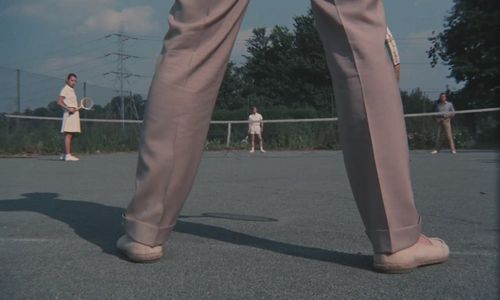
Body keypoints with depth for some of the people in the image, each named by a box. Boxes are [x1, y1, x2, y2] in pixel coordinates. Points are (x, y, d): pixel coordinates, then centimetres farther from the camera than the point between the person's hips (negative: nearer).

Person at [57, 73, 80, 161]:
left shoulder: (72, 90, 21)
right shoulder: (65, 89, -5)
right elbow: (59, 102, -14)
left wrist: (76, 109, 15)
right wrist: (68, 108, -24)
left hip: (74, 114, 9)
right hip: (69, 114, -9)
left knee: (71, 135, 9)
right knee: (68, 134, -13)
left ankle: (65, 155, 14)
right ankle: (68, 155, -16)